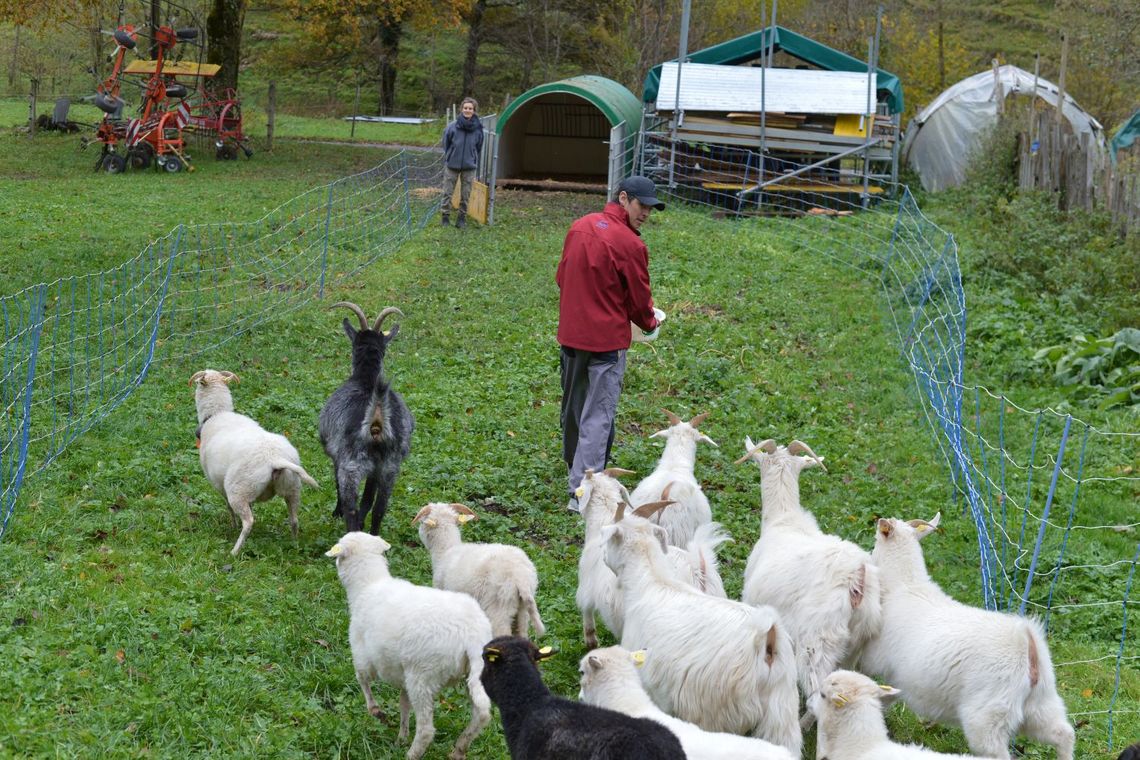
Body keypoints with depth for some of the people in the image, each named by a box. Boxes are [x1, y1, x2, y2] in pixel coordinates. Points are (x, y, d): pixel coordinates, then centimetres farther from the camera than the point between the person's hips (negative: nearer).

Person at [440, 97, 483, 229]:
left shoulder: (478, 128, -4)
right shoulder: (452, 126, -10)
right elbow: (446, 145, 2)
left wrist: (473, 161, 9)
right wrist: (447, 159, 7)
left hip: (469, 167, 1)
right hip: (452, 165, -1)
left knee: (465, 196, 7)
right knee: (447, 193, 5)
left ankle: (462, 218, 19)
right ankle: (446, 217, 17)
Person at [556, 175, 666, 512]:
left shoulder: (580, 227, 5)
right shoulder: (630, 245, -16)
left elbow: (562, 277, 14)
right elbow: (639, 300, -7)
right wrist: (650, 323, 14)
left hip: (570, 334, 7)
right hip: (606, 340, -7)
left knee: (573, 408, 20)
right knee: (598, 416, -3)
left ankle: (576, 472, 37)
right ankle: (582, 493, -5)